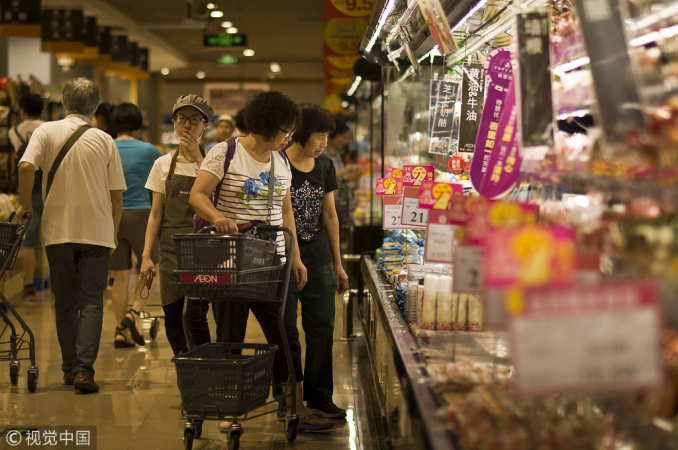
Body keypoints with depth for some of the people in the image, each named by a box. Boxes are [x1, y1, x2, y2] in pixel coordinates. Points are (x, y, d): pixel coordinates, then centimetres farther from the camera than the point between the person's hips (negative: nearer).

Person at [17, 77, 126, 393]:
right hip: (97, 232, -1)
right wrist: (113, 234, 16)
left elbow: (26, 167, -17)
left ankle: (70, 367, 18)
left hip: (59, 229, 1)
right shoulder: (105, 141, 2)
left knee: (65, 303, 12)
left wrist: (26, 204, -2)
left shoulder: (47, 132, 0)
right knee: (91, 303, -1)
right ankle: (84, 368, -12)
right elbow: (117, 195, 4)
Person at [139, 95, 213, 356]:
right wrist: (147, 255, 3)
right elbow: (156, 213, 11)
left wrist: (198, 158, -11)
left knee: (196, 315, -13)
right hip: (171, 246, 3)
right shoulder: (164, 165, 10)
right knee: (172, 317, 3)